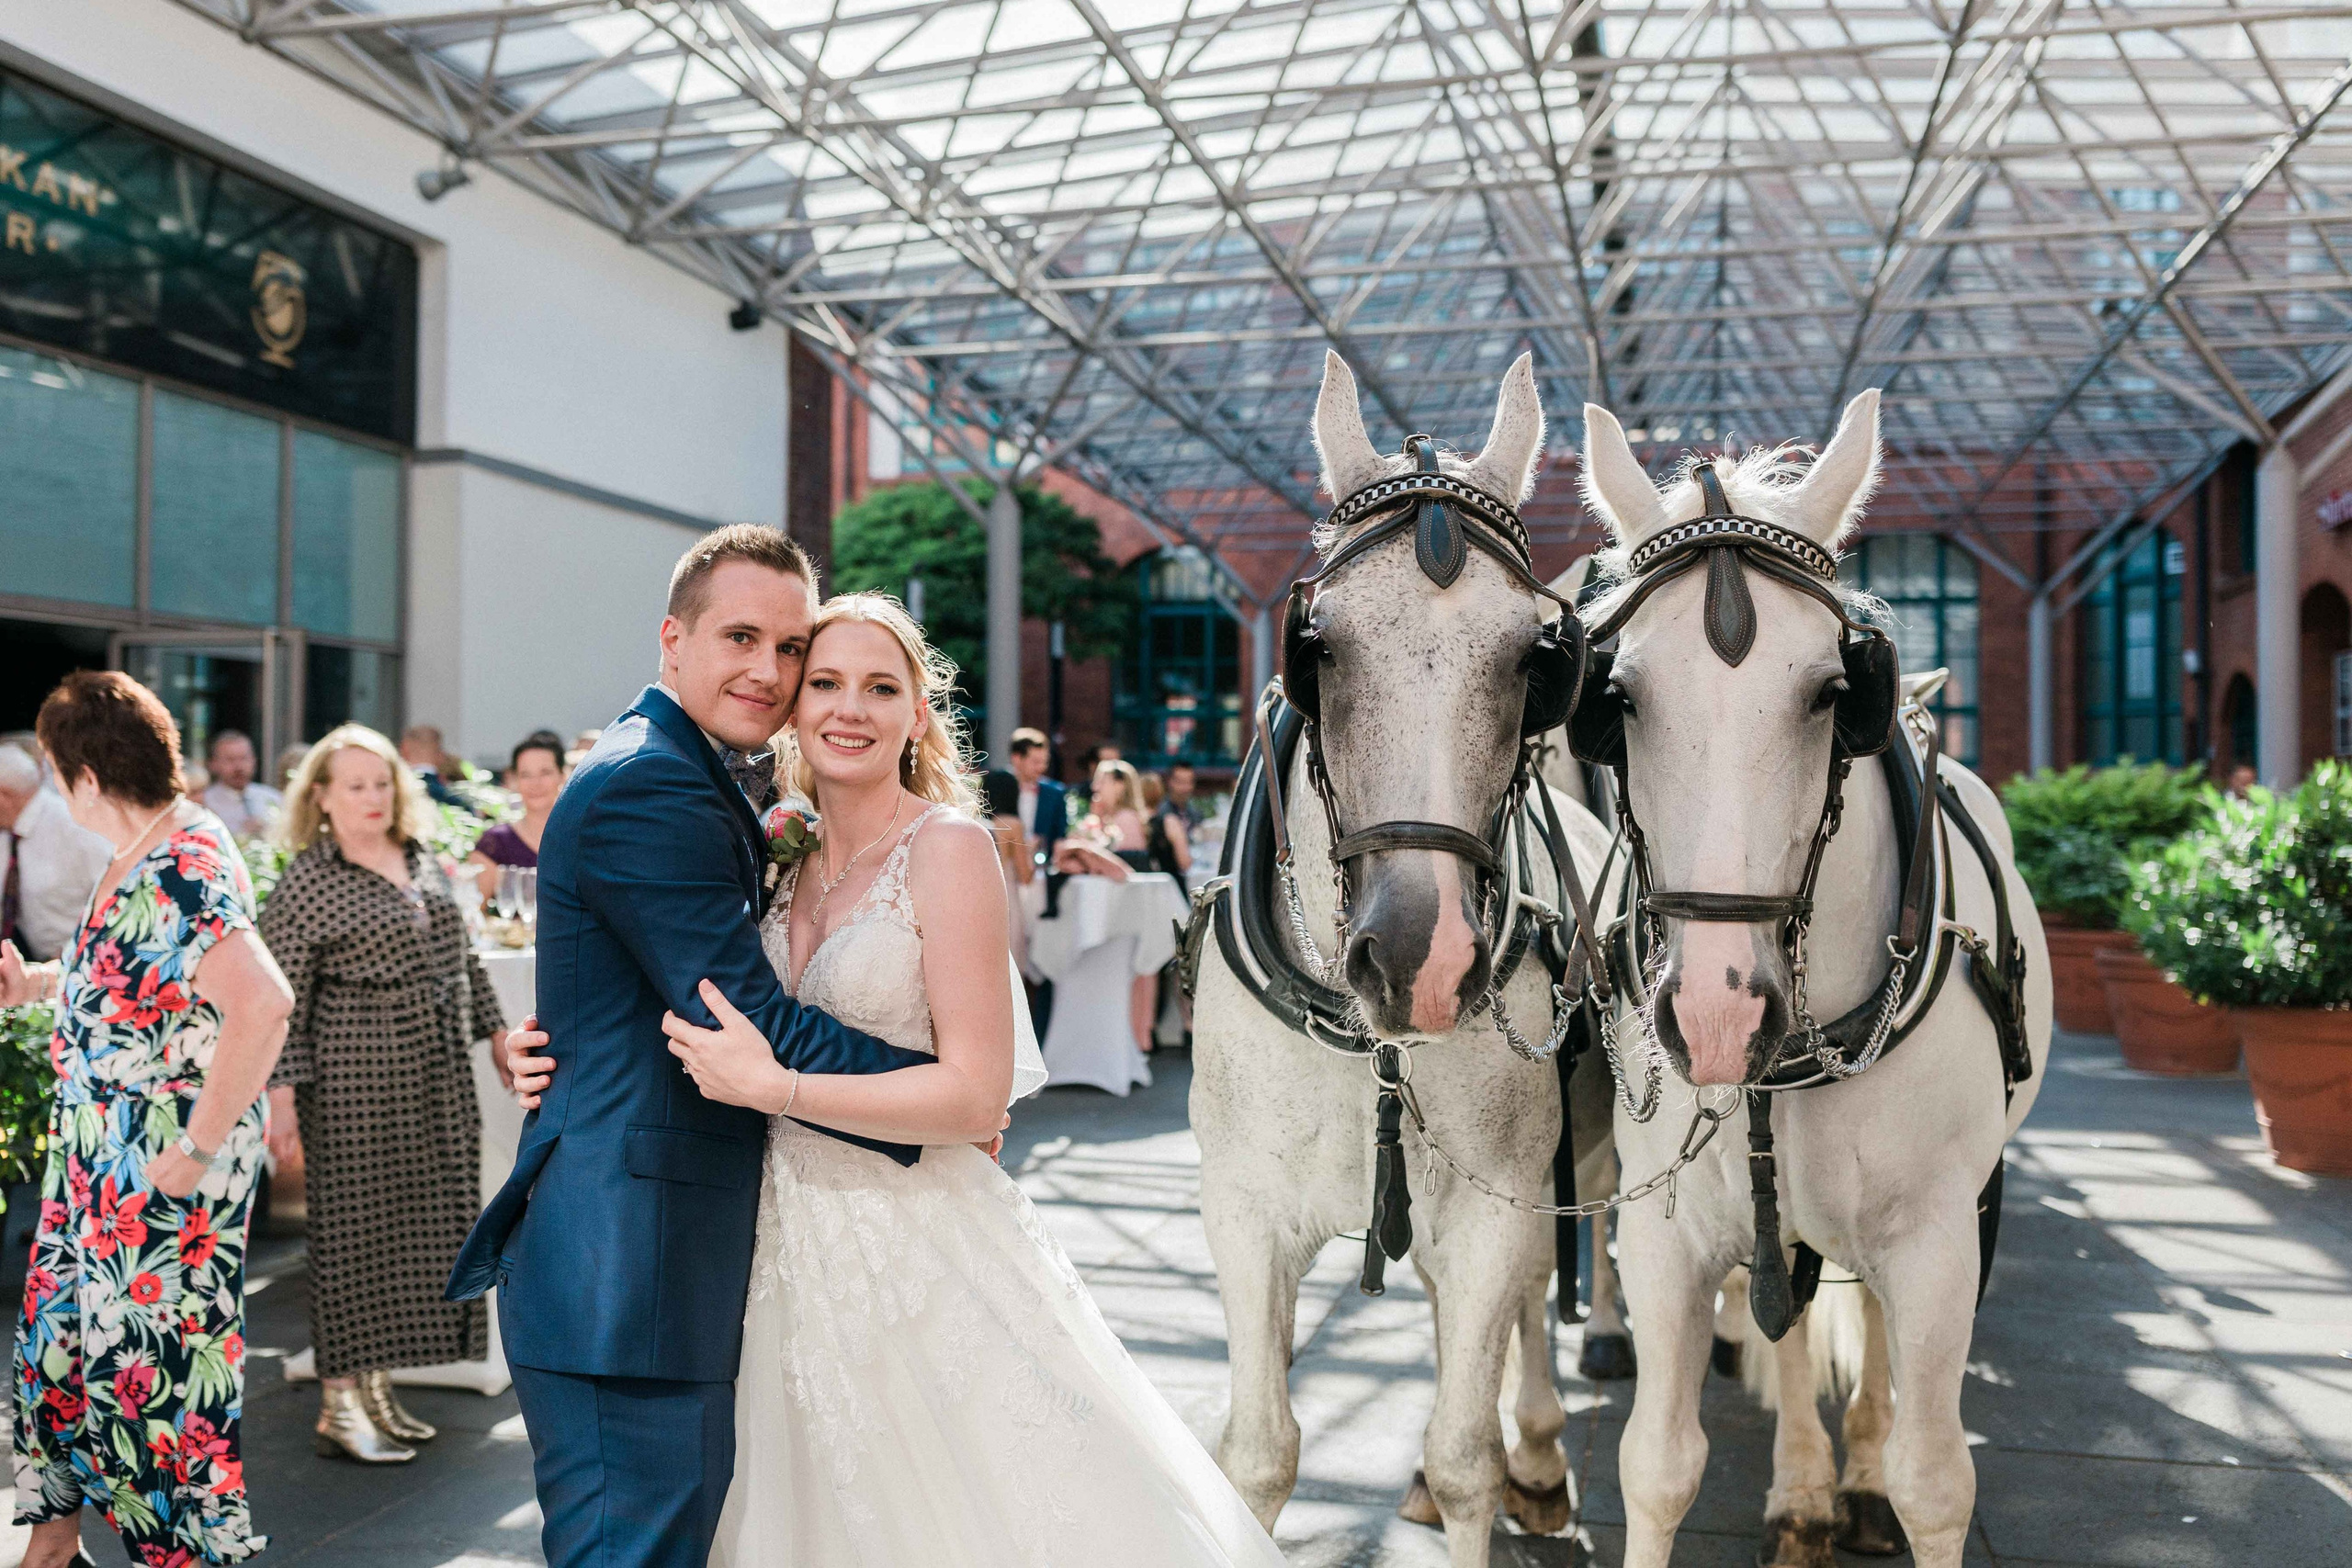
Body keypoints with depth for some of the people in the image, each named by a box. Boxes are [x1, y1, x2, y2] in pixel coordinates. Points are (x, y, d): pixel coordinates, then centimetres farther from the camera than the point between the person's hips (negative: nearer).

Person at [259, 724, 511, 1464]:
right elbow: (281, 1000, -10)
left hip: (437, 1080, 7)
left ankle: (377, 1390, 22)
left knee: (422, 1225, 10)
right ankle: (339, 1406, 7)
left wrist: (495, 1027, 18)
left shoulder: (422, 861, 12)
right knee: (355, 1231, -2)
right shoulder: (306, 883, -8)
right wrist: (279, 1092, -14)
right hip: (356, 1083, -7)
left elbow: (463, 958, 20)